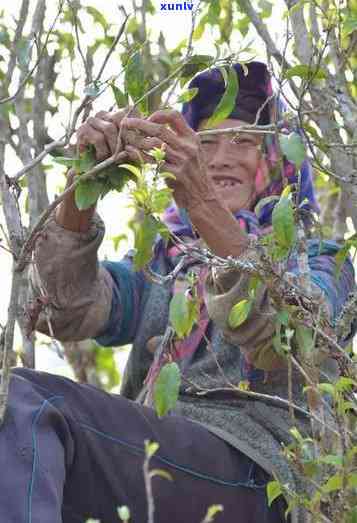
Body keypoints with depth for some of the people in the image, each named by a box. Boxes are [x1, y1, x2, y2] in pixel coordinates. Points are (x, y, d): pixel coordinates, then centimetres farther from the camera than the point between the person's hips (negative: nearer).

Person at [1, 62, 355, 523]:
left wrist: (201, 203, -24)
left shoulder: (317, 262, 14)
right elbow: (70, 309, 4)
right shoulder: (161, 262, 27)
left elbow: (281, 336, -12)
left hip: (247, 477, -4)